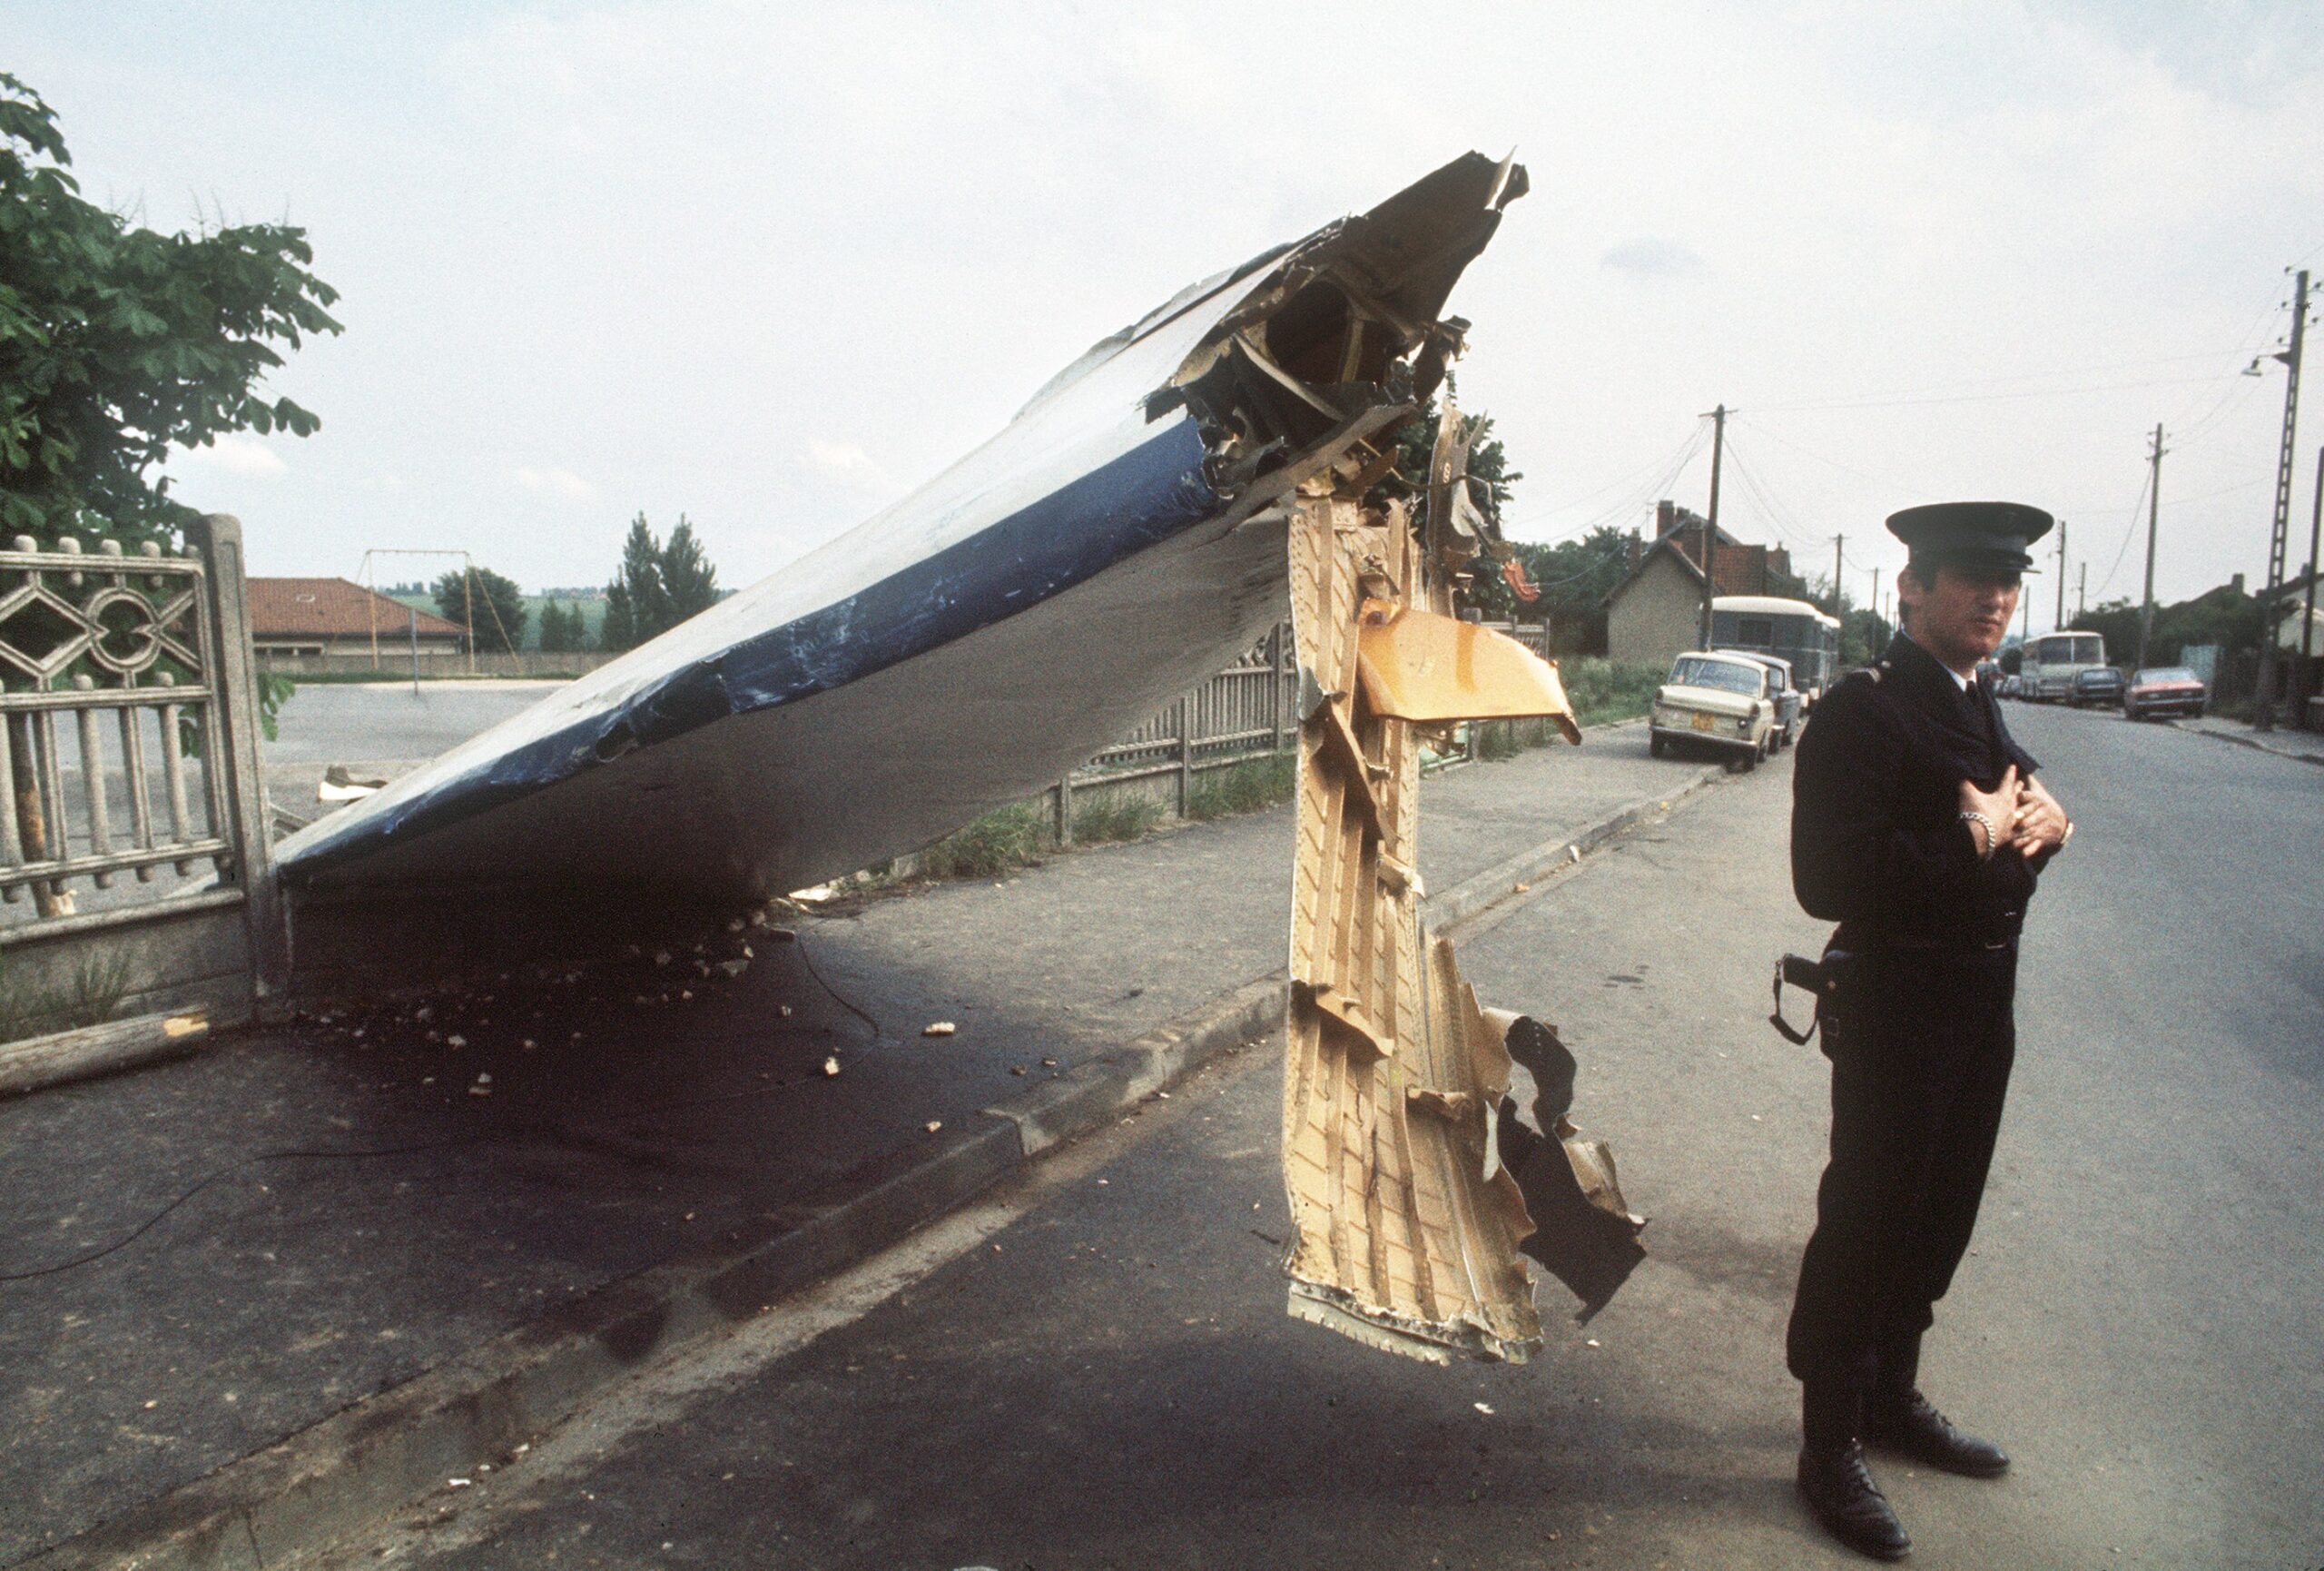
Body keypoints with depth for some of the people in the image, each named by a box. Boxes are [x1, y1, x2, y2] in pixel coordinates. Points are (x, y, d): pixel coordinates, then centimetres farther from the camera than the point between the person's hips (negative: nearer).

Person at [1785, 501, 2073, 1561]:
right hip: (1899, 1003, -9)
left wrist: (2042, 821, -3)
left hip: (1983, 999, 9)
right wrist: (1973, 836, -21)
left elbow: (2011, 816, 19)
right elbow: (1830, 879, -27)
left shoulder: (1980, 708, 11)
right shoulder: (1863, 712, -18)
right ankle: (1831, 1447, 20)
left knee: (1938, 1217, 20)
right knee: (1866, 1222, 3)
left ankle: (1892, 1398, 40)